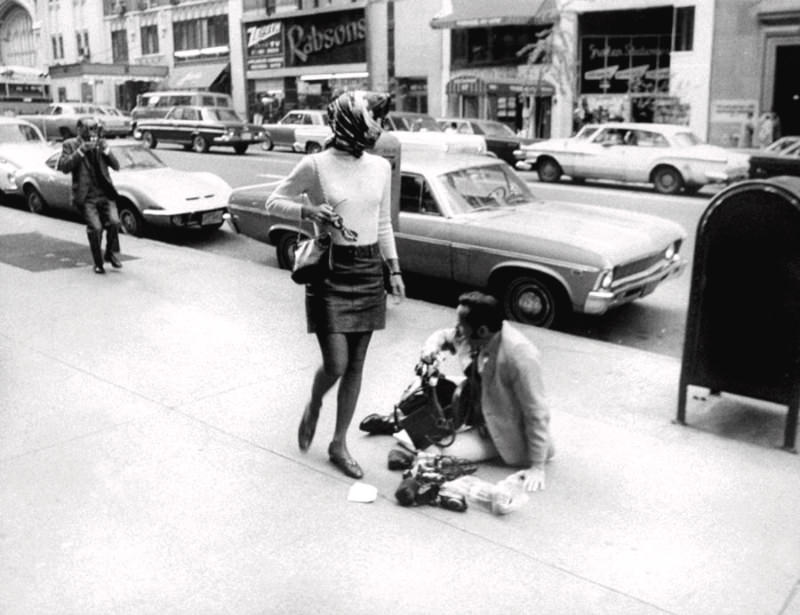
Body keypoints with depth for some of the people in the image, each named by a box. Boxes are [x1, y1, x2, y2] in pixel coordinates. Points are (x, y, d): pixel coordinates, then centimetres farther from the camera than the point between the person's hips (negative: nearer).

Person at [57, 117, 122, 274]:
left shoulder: (101, 144, 14)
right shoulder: (70, 145, 4)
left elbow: (116, 166, 6)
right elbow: (64, 167, -10)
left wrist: (105, 149, -8)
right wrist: (80, 151, -16)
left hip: (105, 193, 3)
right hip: (86, 196, -3)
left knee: (114, 222, -19)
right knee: (95, 228, -15)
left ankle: (111, 253, 6)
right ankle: (98, 263, 6)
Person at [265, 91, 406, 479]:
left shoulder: (381, 167, 6)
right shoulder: (316, 165, -8)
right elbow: (274, 202, 1)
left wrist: (394, 269, 11)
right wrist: (309, 210, -17)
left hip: (369, 271, 5)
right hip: (330, 272, -5)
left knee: (355, 366, 8)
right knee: (335, 365, -7)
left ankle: (339, 445, 22)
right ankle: (313, 406, 29)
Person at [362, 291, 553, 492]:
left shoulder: (520, 356, -34)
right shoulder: (470, 336, -15)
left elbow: (537, 413, -28)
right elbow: (443, 336, 8)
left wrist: (537, 467, -24)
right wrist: (432, 346, -17)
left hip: (505, 434, -6)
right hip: (480, 412, 6)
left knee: (447, 450, -21)